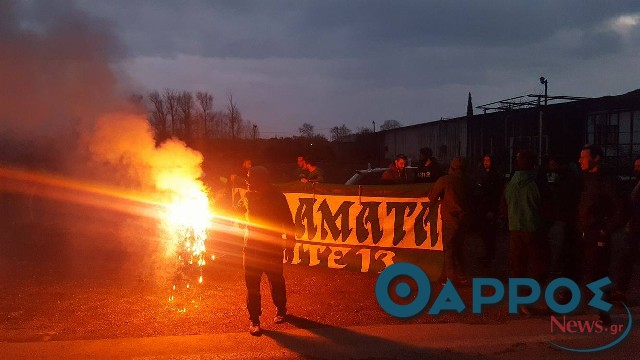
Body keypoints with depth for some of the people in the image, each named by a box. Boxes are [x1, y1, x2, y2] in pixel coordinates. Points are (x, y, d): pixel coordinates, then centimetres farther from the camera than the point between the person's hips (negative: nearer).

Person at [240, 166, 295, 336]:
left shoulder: (277, 197, -8)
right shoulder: (249, 196, 5)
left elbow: (288, 221, -3)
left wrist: (290, 242, -5)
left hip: (272, 247, -3)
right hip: (251, 246, 3)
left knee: (276, 281, 8)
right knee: (252, 284, -1)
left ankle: (280, 311, 31)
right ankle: (254, 320, 5)